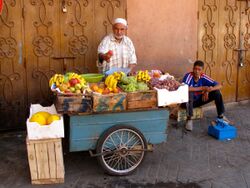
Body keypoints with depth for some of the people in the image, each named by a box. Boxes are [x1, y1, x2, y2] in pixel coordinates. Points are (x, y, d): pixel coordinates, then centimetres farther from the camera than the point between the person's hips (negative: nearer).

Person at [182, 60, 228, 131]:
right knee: (189, 93, -37)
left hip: (198, 100, 4)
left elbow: (219, 85, -10)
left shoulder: (203, 77, -12)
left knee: (216, 92, -9)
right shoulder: (189, 76, -23)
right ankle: (189, 119, -26)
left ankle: (221, 115, 4)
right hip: (188, 101, -4)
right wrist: (202, 88, -35)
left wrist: (208, 90, -30)